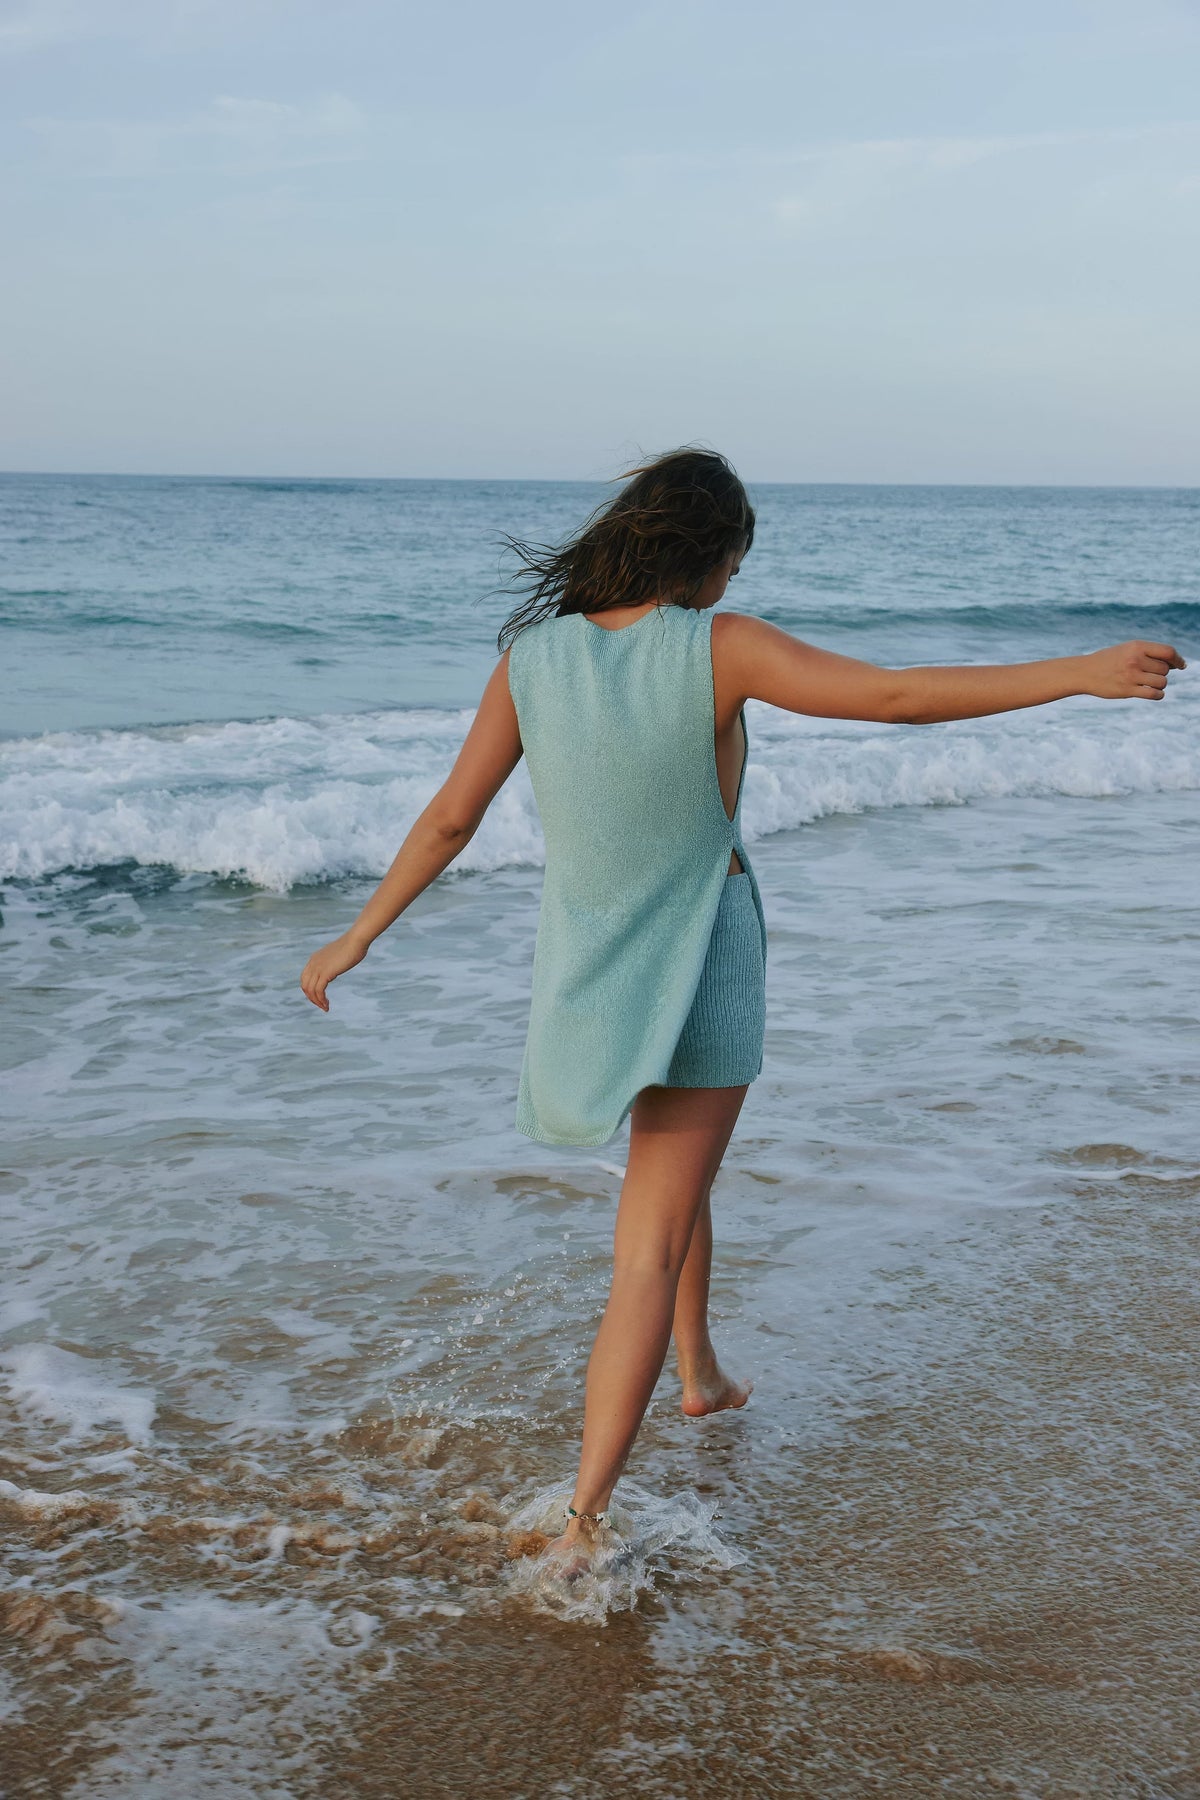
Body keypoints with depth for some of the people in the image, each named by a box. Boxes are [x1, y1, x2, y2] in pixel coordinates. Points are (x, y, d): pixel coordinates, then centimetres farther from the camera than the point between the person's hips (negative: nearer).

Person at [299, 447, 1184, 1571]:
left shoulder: (531, 655, -7)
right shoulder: (716, 647, -18)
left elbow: (449, 818, -3)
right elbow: (896, 698, -22)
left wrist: (357, 938, 8)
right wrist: (1081, 674, -18)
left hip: (586, 961, 5)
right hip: (697, 967, -5)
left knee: (676, 1165, 33)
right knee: (649, 1251, -2)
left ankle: (699, 1373, 49)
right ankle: (585, 1521, -7)